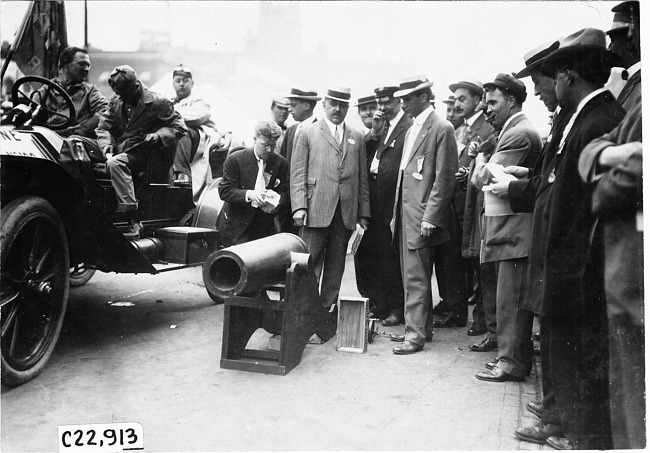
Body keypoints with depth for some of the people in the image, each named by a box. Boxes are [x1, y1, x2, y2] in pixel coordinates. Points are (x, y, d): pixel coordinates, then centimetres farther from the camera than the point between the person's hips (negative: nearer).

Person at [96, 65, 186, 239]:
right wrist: (107, 149, -7)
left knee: (115, 163, -36)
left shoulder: (158, 102, 0)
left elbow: (178, 127, 0)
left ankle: (133, 221, -39)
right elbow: (103, 128, 14)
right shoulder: (116, 102, 17)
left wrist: (155, 137, -16)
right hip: (119, 151, 7)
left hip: (143, 155, -7)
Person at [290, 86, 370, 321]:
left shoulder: (357, 138, 16)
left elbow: (363, 178, 14)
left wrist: (363, 213, 8)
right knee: (311, 262, -2)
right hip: (316, 209, -3)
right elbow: (298, 173, 1)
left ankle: (328, 307, 15)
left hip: (346, 211, 3)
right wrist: (299, 206, -9)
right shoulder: (307, 133, 7)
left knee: (336, 263, 6)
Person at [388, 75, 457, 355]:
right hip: (406, 213, 9)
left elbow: (445, 178, -14)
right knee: (412, 276, 14)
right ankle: (421, 327, 24)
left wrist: (430, 217, -17)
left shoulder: (442, 128, -9)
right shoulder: (412, 129, 18)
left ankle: (416, 334, 2)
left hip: (422, 215, -9)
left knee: (416, 278, -6)